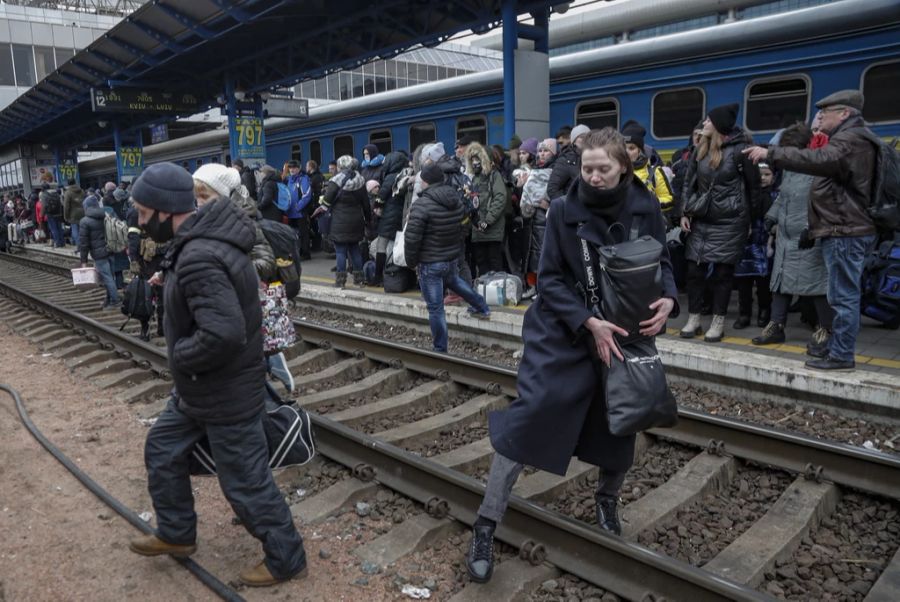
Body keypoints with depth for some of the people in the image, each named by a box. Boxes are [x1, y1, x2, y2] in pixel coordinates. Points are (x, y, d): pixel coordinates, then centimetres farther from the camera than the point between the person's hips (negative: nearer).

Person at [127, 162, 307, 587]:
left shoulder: (198, 259, -31)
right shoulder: (205, 236, 2)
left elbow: (223, 334, -39)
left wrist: (179, 356, -21)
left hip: (227, 393, -10)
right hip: (200, 388, 10)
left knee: (245, 481, 6)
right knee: (163, 449, 25)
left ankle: (286, 560, 26)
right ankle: (176, 533, 44)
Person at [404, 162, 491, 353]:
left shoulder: (421, 205, -20)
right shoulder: (456, 199, 2)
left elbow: (411, 239, -21)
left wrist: (411, 261, -5)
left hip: (430, 264, -7)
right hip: (453, 258, 7)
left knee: (435, 308, 3)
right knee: (453, 280, 39)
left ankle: (440, 350, 12)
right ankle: (482, 307, 48)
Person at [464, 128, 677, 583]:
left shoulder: (645, 209, -4)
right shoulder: (563, 210, -11)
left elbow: (661, 262, 6)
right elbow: (549, 279, -10)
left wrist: (668, 299, -15)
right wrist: (589, 321, -22)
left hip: (623, 332, 3)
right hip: (562, 331, -3)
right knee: (532, 411, -14)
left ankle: (607, 498, 43)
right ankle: (486, 525, -3)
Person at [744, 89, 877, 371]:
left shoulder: (851, 140, -13)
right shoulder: (850, 139, 23)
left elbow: (818, 160, -31)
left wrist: (770, 154, -31)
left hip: (844, 232, -11)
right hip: (844, 229, 11)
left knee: (843, 296, -7)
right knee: (844, 295, 13)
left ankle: (841, 356, -2)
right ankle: (839, 348, 21)